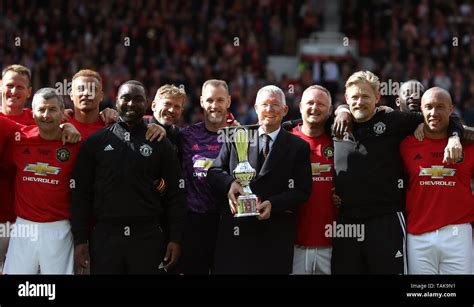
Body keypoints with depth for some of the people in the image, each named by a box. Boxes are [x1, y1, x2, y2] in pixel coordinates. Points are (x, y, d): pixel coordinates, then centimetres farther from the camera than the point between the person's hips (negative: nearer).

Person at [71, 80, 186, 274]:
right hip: (104, 236, 0)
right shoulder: (95, 142, 7)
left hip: (148, 237, 0)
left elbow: (174, 195, 6)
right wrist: (80, 239, -1)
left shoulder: (160, 144, 7)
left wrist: (175, 239, -2)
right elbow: (81, 193, 5)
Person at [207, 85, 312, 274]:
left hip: (275, 236, -1)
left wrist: (273, 204, -15)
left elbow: (302, 190, 0)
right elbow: (214, 172, 10)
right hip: (234, 230, 1)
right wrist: (229, 183, -12)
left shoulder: (298, 147, 8)